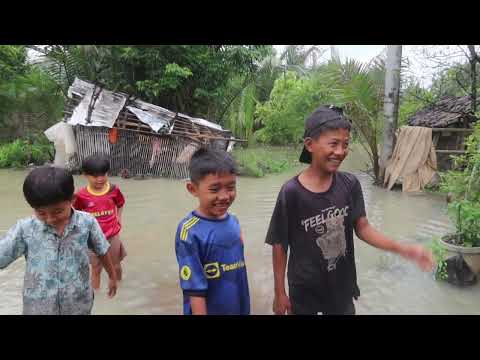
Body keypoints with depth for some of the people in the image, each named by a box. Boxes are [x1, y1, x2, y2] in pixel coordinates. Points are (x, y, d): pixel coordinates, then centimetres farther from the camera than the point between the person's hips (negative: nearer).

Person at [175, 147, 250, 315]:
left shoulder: (234, 221, -4)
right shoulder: (190, 232, -23)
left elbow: (237, 270, 6)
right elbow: (195, 289, -20)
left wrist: (243, 307, 12)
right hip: (210, 310, -5)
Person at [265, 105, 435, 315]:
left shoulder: (350, 184, -10)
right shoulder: (291, 192, -21)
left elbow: (362, 227, -3)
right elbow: (279, 245, -13)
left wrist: (403, 249, -17)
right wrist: (280, 293, -7)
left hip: (341, 285, 4)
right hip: (304, 289, -3)